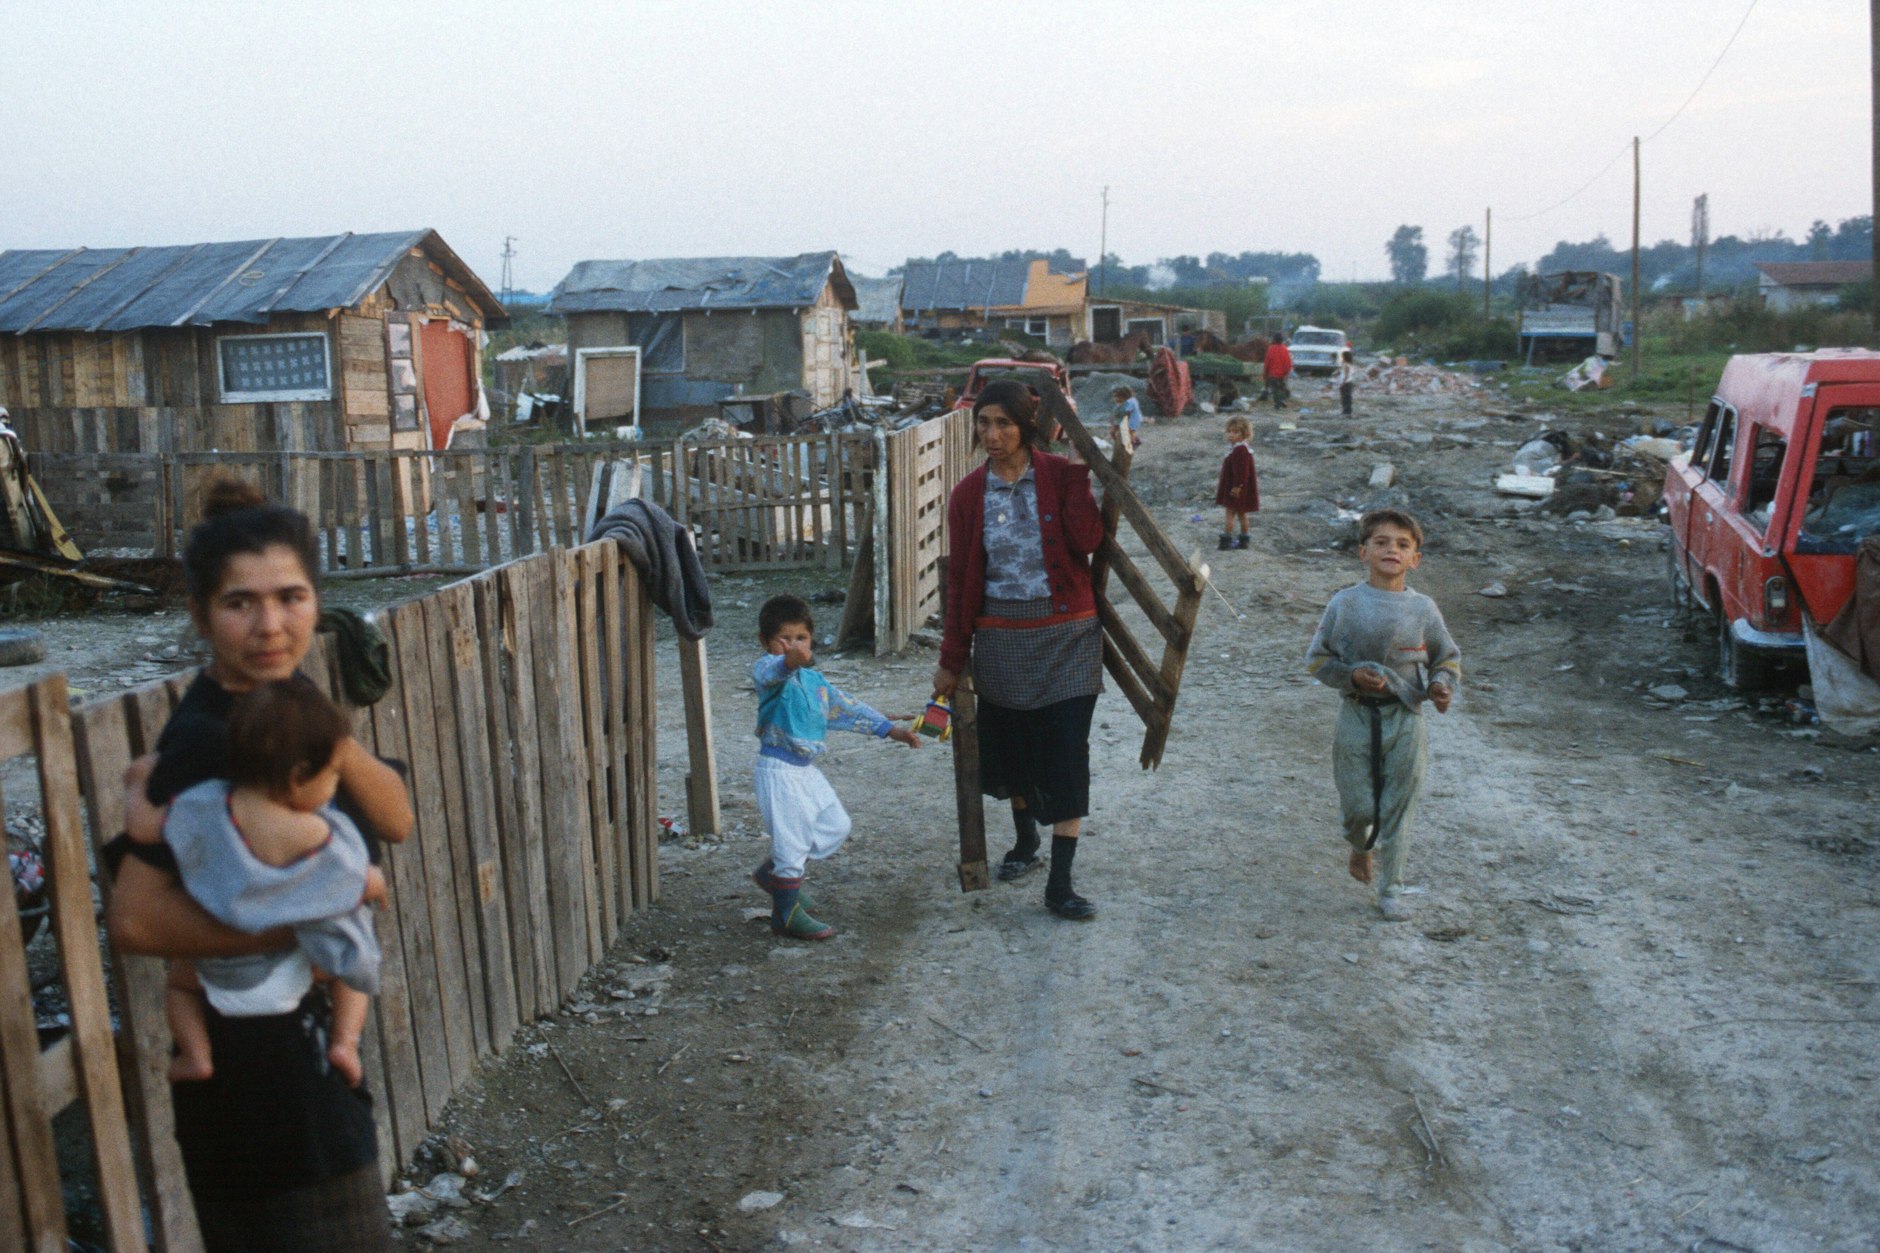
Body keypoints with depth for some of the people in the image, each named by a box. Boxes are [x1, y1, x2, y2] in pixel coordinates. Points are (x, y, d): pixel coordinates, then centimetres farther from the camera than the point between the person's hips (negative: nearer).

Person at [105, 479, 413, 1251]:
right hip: (262, 1051, -8)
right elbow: (134, 919, -30)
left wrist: (336, 745, -23)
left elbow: (396, 820, -5)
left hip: (309, 1035, 8)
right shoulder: (204, 740, -23)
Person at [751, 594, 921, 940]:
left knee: (836, 826, 17)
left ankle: (773, 873, 30)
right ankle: (786, 913, 13)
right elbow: (767, 673, -41)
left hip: (806, 770, 9)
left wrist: (890, 729, 22)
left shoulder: (814, 680, 11)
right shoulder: (770, 670, -15)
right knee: (792, 837, -3)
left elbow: (847, 707, 21)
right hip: (779, 770, -9)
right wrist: (788, 661, -65)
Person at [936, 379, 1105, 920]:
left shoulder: (1059, 475, -5)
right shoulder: (969, 495, 1)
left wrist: (1078, 474, -18)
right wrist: (951, 658, 6)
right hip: (1001, 638, 3)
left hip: (1067, 635, -2)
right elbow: (961, 578, 4)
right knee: (1010, 747, 15)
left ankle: (1059, 885, 2)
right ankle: (1026, 841, 42)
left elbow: (1087, 540, -20)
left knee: (1066, 753, -4)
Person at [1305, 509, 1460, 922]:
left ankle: (1391, 888, 20)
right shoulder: (1345, 605, -5)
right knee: (1358, 805, 4)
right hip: (1357, 717, -1)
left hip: (1405, 721, 1)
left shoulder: (1423, 609, -1)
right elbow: (1317, 658, 1)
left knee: (1398, 808, 5)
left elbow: (1447, 657, 12)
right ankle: (1362, 848, 39)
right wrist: (1352, 676, -15)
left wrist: (1441, 685, -8)